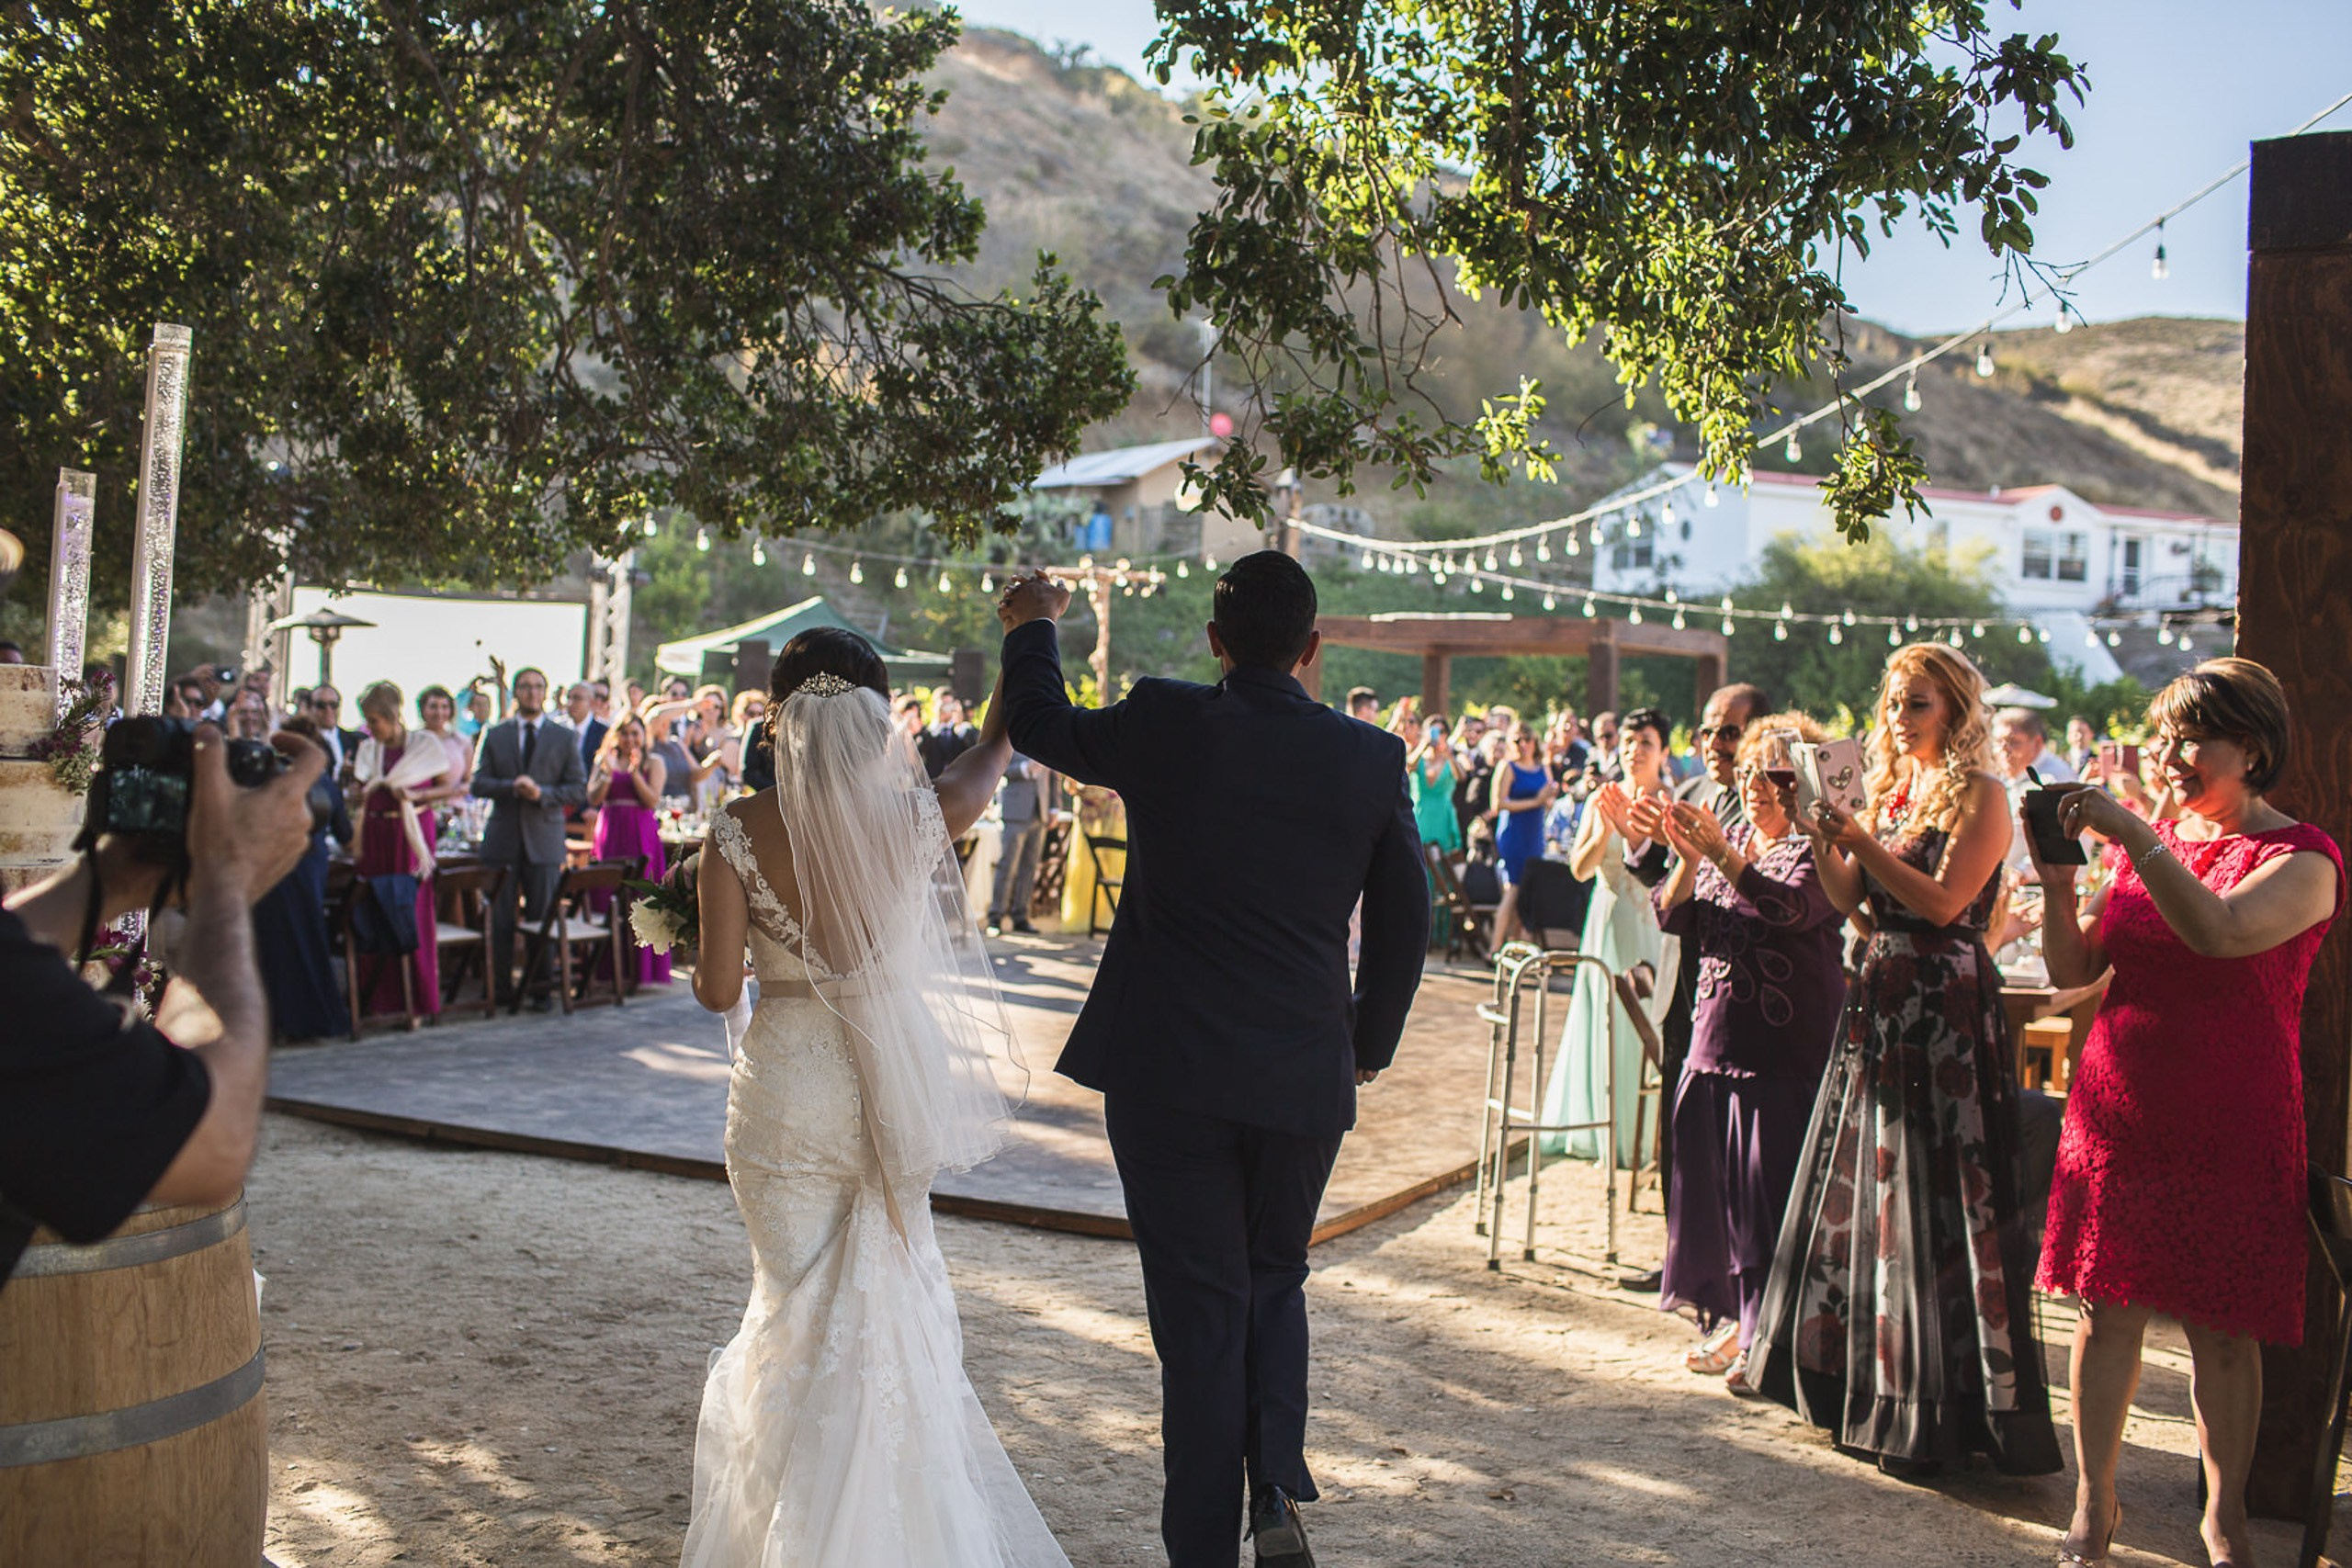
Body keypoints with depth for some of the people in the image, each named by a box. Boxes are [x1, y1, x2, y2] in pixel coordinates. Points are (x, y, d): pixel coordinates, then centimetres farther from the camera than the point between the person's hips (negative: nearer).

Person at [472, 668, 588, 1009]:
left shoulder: (564, 737, 6)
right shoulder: (494, 735, 9)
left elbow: (578, 789, 1)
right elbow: (478, 784, 3)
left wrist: (542, 793, -15)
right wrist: (512, 786, -15)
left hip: (544, 840, -1)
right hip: (503, 838, 1)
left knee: (542, 918, 1)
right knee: (501, 920, 4)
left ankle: (541, 989, 8)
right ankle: (502, 987, 13)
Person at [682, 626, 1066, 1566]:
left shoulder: (739, 833, -14)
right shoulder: (919, 816, -10)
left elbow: (718, 990, -10)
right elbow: (999, 746, 10)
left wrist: (696, 964, 14)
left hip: (786, 1091, -2)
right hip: (893, 1088, 2)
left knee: (799, 1303, 15)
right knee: (894, 1299, 20)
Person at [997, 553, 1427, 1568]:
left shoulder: (1164, 724, -8)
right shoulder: (1373, 759, -2)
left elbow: (1041, 726, 11)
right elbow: (1405, 923, 7)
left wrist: (1034, 627, 31)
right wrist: (1368, 1046, 22)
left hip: (1169, 1073, -2)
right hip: (1305, 1078, 2)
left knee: (1200, 1308, 8)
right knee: (1274, 1281, 23)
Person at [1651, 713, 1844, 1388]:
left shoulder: (1818, 848, -5)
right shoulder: (1728, 835, 14)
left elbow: (1793, 908, -24)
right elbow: (1670, 916, 5)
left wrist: (1720, 854, -33)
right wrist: (1688, 858, -13)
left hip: (1787, 1049, -6)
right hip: (1716, 1035, 7)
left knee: (1772, 1193, -5)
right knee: (1718, 1186, 10)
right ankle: (1738, 1321, 23)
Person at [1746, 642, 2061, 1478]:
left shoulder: (1980, 796, -8)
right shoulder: (1891, 792, 13)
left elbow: (1943, 902, -17)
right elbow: (1848, 899, 8)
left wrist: (1862, 841, -20)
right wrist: (1822, 839, -7)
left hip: (1947, 1009, -8)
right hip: (1881, 1000, 8)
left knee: (1932, 1197, -5)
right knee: (1864, 1188, 13)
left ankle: (1934, 1410, 4)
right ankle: (1866, 1382, 27)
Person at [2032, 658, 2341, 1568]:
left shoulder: (2301, 857, -7)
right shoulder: (2146, 846, 10)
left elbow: (2221, 930, -28)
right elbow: (2073, 971, 8)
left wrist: (2132, 834, -28)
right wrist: (2057, 883, -7)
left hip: (2228, 1125, -4)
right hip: (2117, 1110, 4)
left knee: (2222, 1331, 4)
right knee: (2107, 1310, 7)